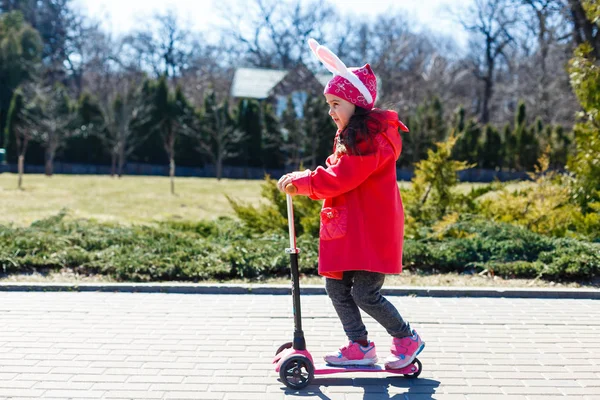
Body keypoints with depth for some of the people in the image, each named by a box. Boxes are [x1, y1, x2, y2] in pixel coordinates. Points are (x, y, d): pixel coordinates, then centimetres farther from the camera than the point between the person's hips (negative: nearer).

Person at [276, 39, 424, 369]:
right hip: (347, 230, 10)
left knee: (365, 294, -8)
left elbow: (340, 178, -22)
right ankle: (360, 347, 18)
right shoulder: (350, 136, 19)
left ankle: (407, 339, 12)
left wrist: (301, 180, -14)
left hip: (370, 231, -10)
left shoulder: (372, 139, -15)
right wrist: (303, 181, 1)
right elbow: (338, 174, 17)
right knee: (336, 287, 7)